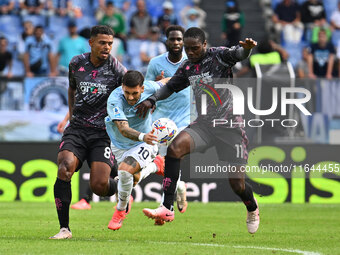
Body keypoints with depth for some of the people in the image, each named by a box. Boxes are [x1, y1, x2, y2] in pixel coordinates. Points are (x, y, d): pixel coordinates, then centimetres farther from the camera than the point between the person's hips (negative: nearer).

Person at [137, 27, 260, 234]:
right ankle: (167, 209, -25)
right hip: (204, 124, 4)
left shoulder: (219, 56, -8)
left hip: (229, 124, -4)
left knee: (237, 184, -4)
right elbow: (171, 87, 25)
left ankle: (253, 209, 34)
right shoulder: (187, 68, 9)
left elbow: (237, 54, -28)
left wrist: (246, 48, -52)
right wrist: (152, 100, 7)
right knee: (175, 147, -26)